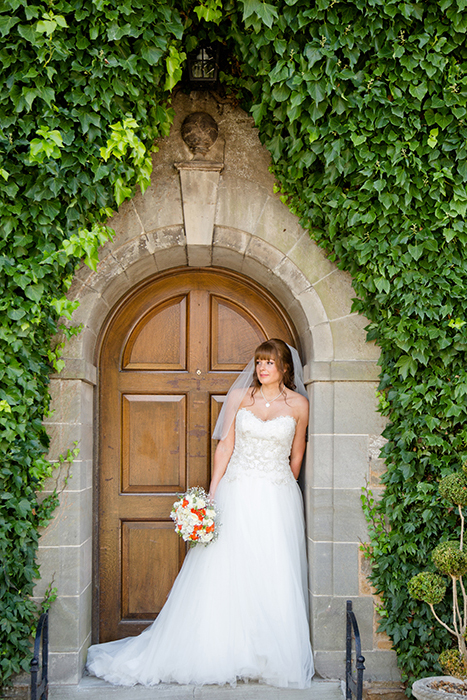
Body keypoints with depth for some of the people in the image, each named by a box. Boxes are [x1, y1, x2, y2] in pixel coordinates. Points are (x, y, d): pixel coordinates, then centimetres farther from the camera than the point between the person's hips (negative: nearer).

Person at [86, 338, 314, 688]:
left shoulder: (299, 404, 3)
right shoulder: (239, 396, 5)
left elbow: (296, 457, 13)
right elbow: (225, 447, 3)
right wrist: (211, 496, -3)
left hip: (278, 499, 0)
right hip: (236, 495, 1)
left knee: (275, 579, -2)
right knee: (222, 575, 0)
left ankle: (275, 659, 11)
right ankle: (219, 653, 11)